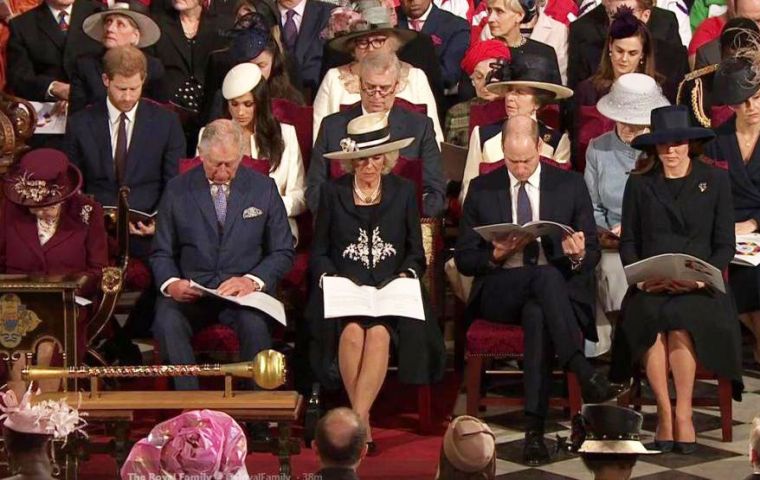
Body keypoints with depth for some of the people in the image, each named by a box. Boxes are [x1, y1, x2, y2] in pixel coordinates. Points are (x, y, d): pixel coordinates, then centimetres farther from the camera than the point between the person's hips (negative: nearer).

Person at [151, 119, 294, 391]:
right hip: (190, 291, 1)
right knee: (167, 322, -32)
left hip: (245, 289, -1)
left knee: (255, 324, -34)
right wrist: (171, 283, -12)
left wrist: (253, 280, -13)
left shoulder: (264, 188, 7)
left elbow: (283, 252, 7)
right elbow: (162, 253, 11)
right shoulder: (177, 190, 8)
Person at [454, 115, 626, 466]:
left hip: (559, 290, 0)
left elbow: (593, 254, 8)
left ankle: (535, 428, -39)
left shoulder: (571, 186, 9)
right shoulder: (481, 189, 8)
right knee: (546, 275, -35)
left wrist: (578, 255, -17)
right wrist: (497, 254, -14)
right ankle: (585, 374, -42)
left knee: (537, 313, -38)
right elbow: (464, 261, 8)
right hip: (499, 292, 0)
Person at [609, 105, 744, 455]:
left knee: (680, 320, -33)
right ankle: (664, 412, -20)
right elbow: (628, 241, 10)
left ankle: (683, 413, -22)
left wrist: (701, 278, -10)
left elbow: (724, 244, 7)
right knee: (648, 319, -32)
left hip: (699, 286, -1)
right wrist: (641, 276, -8)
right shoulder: (639, 183, 13)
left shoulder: (715, 180, 11)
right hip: (650, 287, 1)